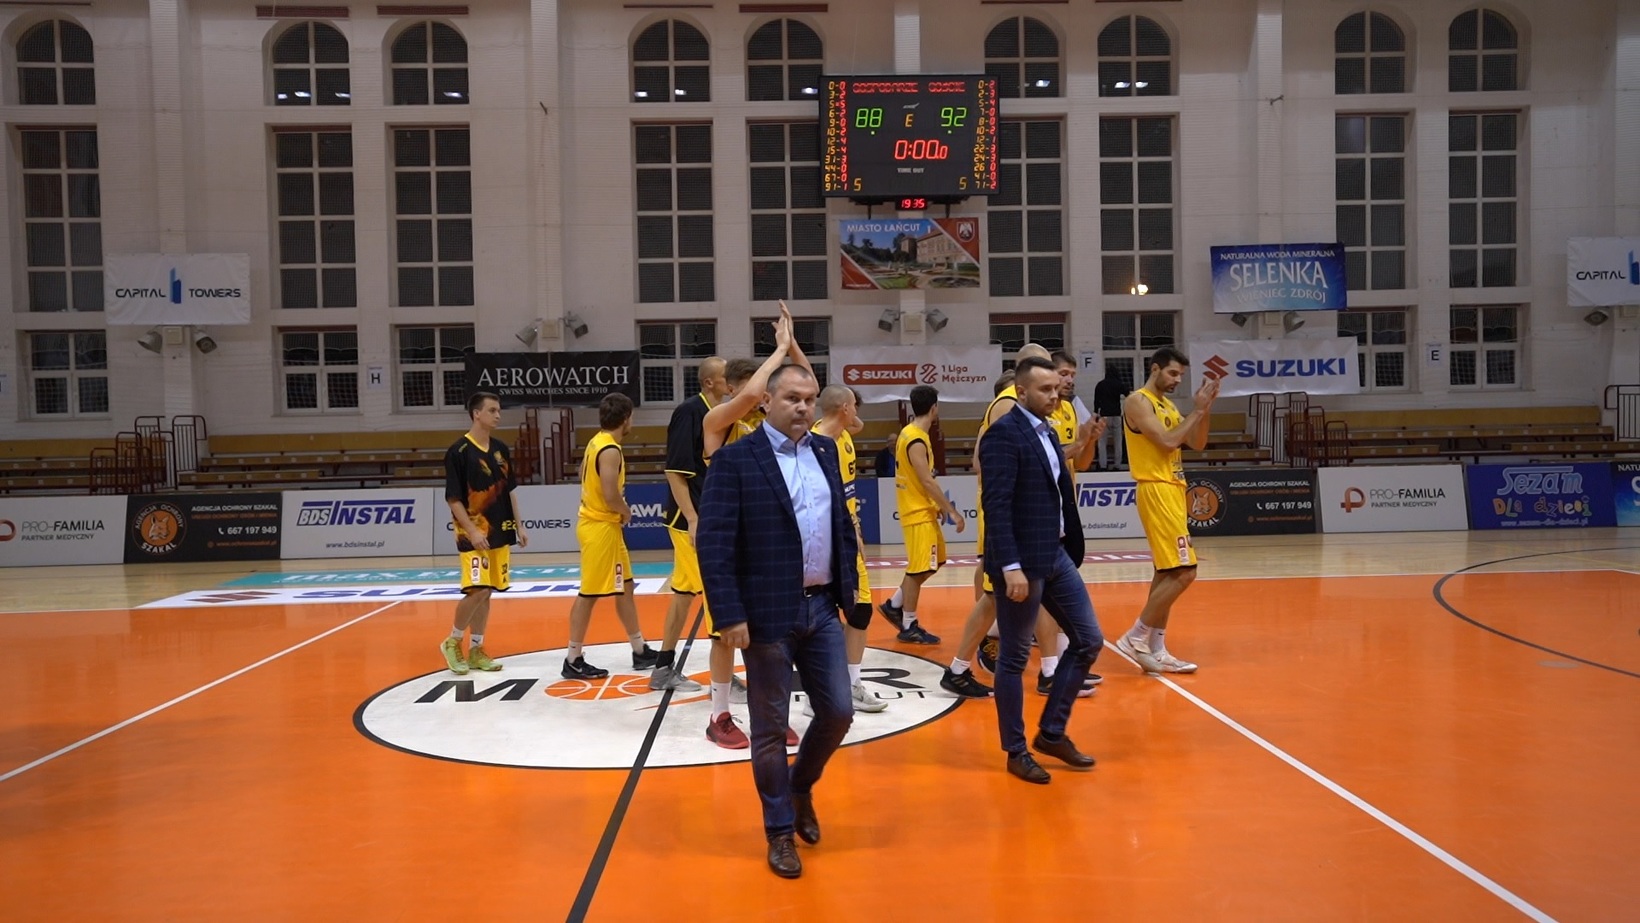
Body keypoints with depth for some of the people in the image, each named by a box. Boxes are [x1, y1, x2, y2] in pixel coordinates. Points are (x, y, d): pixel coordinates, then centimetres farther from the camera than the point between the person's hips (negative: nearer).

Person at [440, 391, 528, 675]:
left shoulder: (500, 449, 10)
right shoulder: (459, 451, -10)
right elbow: (453, 498, -12)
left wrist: (518, 526, 12)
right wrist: (472, 531, -19)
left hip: (500, 532, 7)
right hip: (475, 534, -6)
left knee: (487, 592, 9)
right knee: (477, 590, -13)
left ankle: (476, 650, 18)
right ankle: (453, 643, 9)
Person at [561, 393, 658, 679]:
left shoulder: (597, 441, 10)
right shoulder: (610, 450, -20)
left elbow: (585, 476, 21)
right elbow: (611, 497, -27)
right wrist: (626, 511, -5)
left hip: (604, 525, 10)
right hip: (600, 527, -10)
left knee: (625, 588, 15)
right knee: (588, 594, -3)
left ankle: (640, 651, 24)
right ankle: (573, 660, 6)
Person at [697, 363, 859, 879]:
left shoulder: (825, 451, 9)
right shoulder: (735, 459, -10)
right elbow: (714, 543, -14)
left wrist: (849, 585, 11)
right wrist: (729, 615, -18)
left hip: (822, 607, 6)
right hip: (768, 612, -6)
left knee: (838, 712, 11)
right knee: (770, 727, 6)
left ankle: (800, 788, 38)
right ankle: (780, 831, 23)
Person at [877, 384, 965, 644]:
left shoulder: (910, 433, 11)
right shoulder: (916, 440, -19)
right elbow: (927, 481, -23)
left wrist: (938, 506, 16)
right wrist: (952, 511, -19)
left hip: (924, 510, 10)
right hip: (918, 514, -10)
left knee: (934, 563, 17)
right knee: (918, 569, -3)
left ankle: (894, 605, 23)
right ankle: (909, 627, 6)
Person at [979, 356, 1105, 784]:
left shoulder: (1048, 432, 14)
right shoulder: (1004, 434, -14)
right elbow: (996, 506, -21)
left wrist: (1069, 549, 14)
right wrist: (1011, 567, -25)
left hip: (1057, 555, 9)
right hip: (1023, 561, -9)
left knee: (1089, 640, 12)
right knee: (1015, 658, 3)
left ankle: (1052, 733, 23)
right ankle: (1016, 751, 17)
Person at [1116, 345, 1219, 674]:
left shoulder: (1168, 405, 18)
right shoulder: (1138, 401, -10)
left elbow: (1196, 442, 14)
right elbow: (1168, 441, -20)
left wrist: (1205, 408, 2)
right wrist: (1196, 409, -12)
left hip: (1173, 490, 10)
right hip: (1157, 491, -10)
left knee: (1167, 573, 10)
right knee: (1183, 572, -14)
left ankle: (1156, 650, 15)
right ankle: (1135, 639, -6)